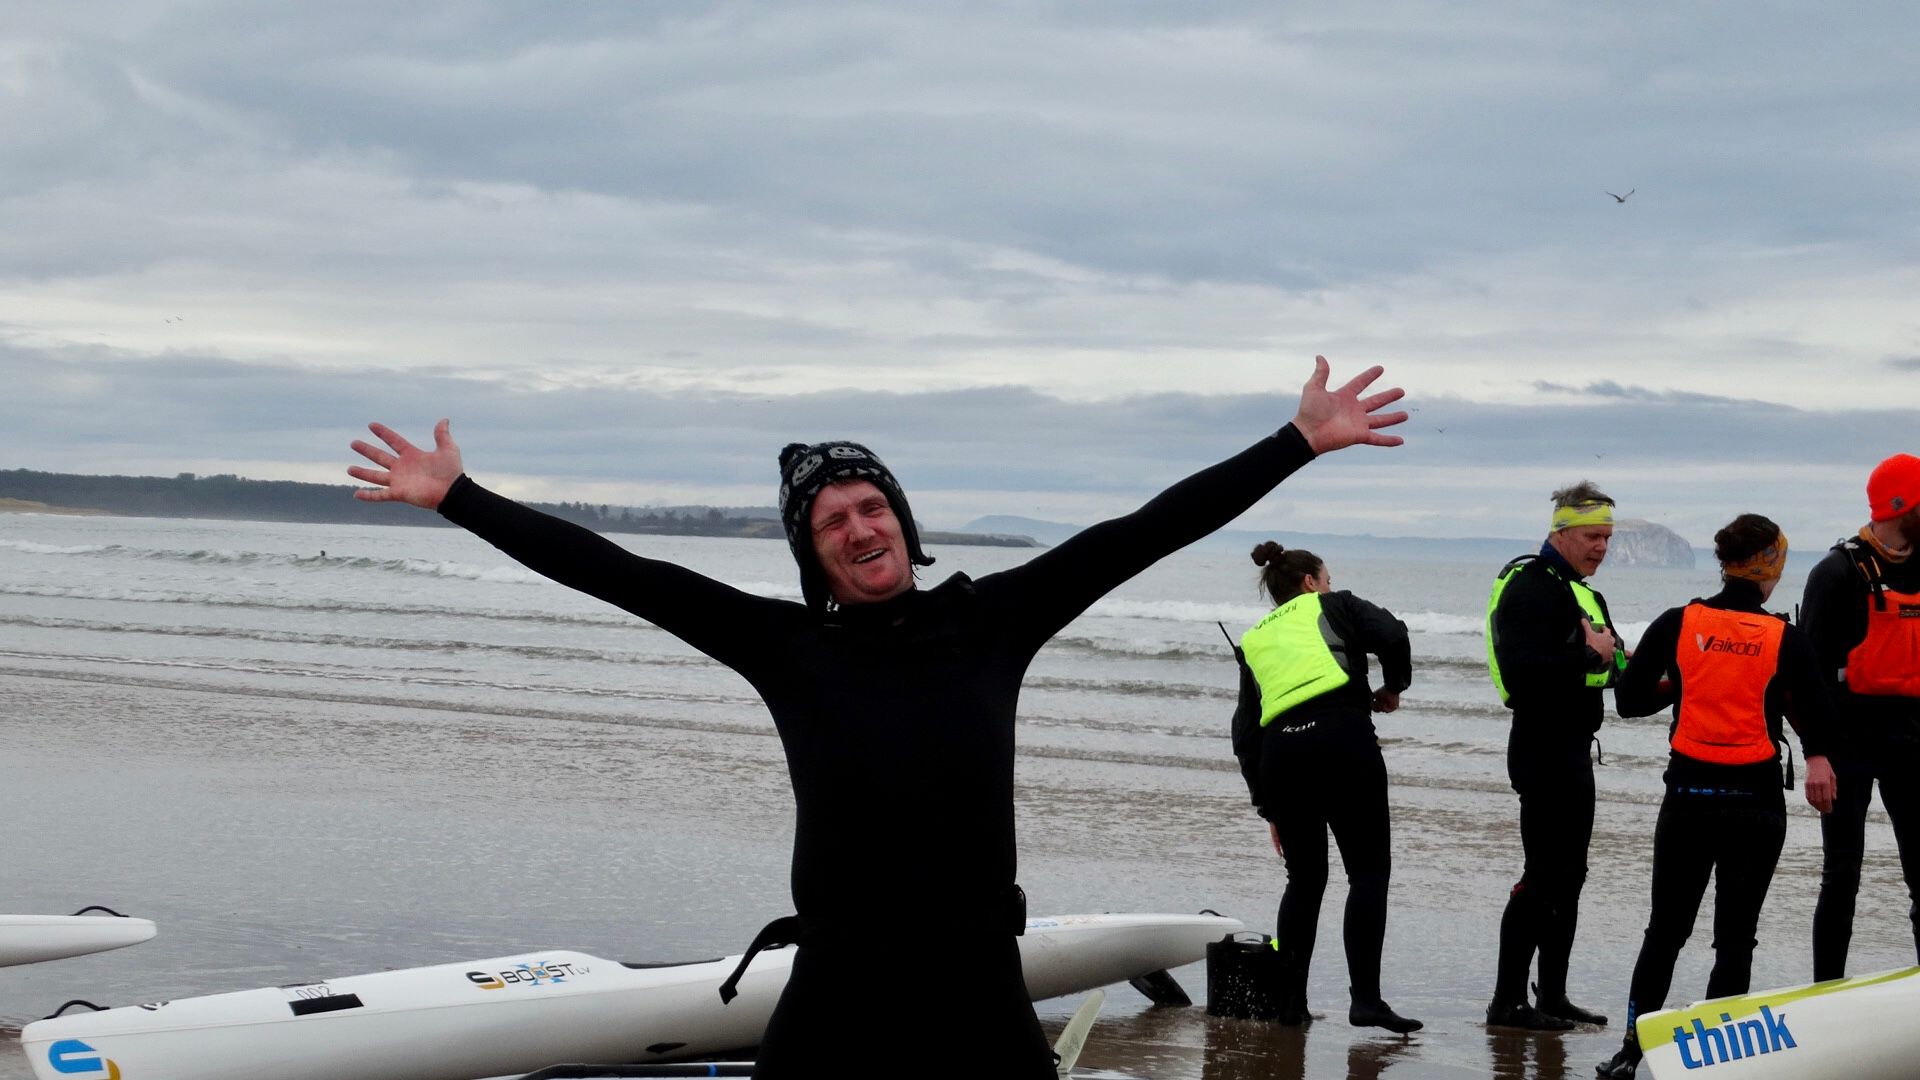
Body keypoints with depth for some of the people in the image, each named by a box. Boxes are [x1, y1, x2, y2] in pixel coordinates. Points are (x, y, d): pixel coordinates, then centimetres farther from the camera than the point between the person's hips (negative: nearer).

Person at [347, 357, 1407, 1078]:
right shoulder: (788, 646, 1)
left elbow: (1144, 532, 1)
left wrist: (1300, 442, 0)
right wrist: (457, 500, -2)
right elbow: (614, 571, 0)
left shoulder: (991, 621, 3)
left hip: (977, 991, 1)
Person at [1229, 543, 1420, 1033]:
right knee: (1368, 870, 2)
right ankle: (1365, 1000, -9)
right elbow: (1391, 635, -3)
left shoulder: (1253, 641, 27)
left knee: (1304, 879, 17)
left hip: (1279, 751, 4)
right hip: (1343, 738, -4)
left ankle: (1290, 1001, 13)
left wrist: (1268, 806, 26)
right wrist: (1392, 687, 16)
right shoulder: (1333, 607, 17)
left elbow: (1245, 732, 23)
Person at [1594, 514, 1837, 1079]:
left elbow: (1629, 699, 0)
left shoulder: (1677, 624, -3)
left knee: (1665, 931, 13)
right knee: (1735, 938, 8)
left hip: (1687, 797, 2)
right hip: (1756, 803, -2)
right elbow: (1819, 724, -12)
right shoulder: (1786, 639, -8)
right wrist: (1817, 763, 5)